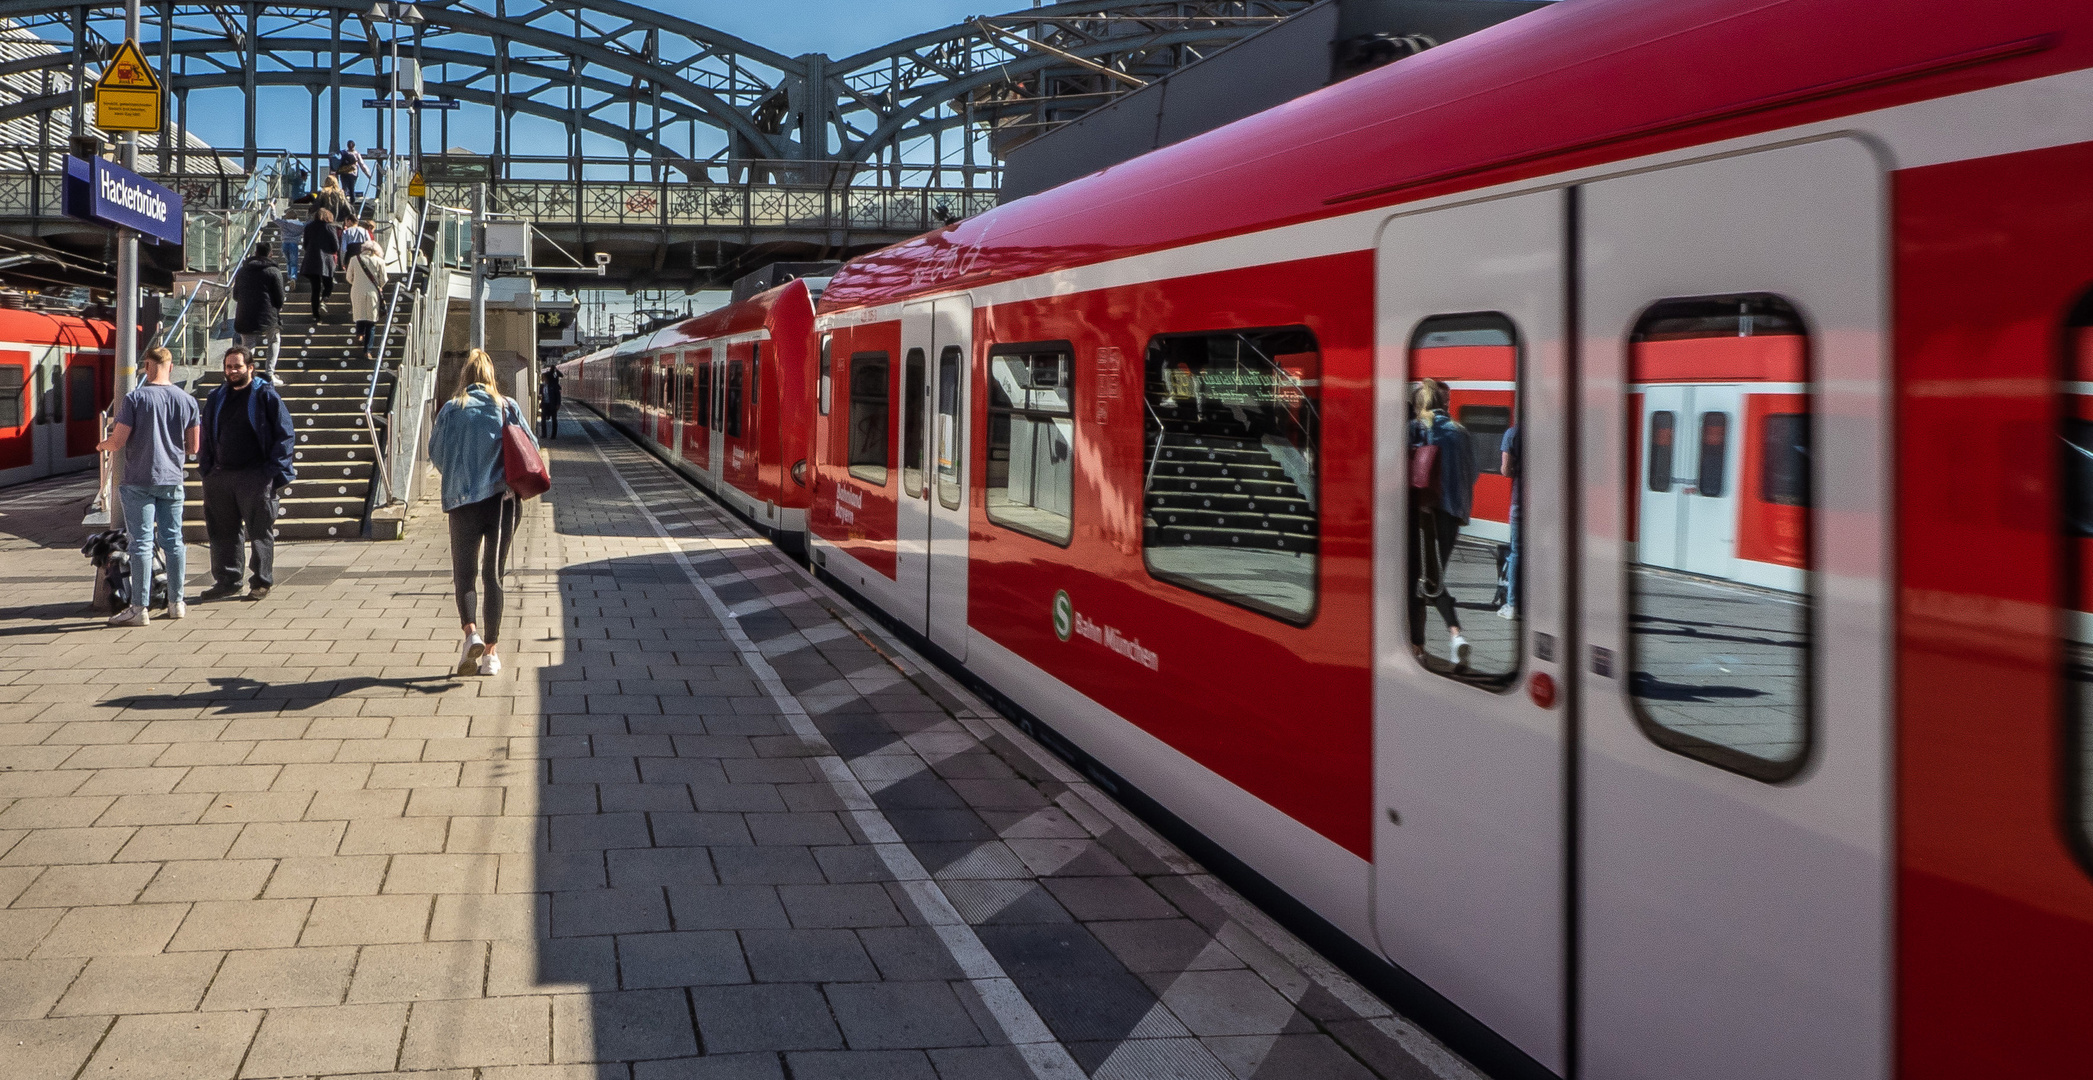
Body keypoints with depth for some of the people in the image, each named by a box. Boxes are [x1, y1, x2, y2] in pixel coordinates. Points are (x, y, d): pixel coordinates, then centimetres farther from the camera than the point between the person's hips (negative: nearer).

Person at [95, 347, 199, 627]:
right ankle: (176, 602, 16)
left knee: (142, 543, -3)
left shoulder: (135, 398, -10)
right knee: (173, 540, 10)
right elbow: (193, 447, 7)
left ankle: (139, 608, -3)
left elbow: (118, 441, -11)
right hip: (172, 480, 4)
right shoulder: (188, 400, 3)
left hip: (139, 481, -4)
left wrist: (101, 445, 11)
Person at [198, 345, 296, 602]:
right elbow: (206, 437, 21)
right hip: (220, 476, 5)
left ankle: (261, 583, 7)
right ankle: (227, 581, 17)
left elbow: (286, 435, -3)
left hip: (255, 477, -5)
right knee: (222, 532, 8)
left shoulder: (266, 396, -1)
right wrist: (206, 469, 9)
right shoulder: (216, 398, 15)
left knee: (260, 532, -1)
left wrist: (273, 471, -9)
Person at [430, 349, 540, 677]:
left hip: (463, 500, -1)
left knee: (463, 574, 10)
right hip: (503, 499, 1)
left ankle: (471, 632, -15)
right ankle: (491, 651, 7)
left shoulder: (451, 409, -1)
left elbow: (435, 451, 4)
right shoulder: (508, 407, 1)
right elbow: (531, 446, 3)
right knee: (494, 575, 9)